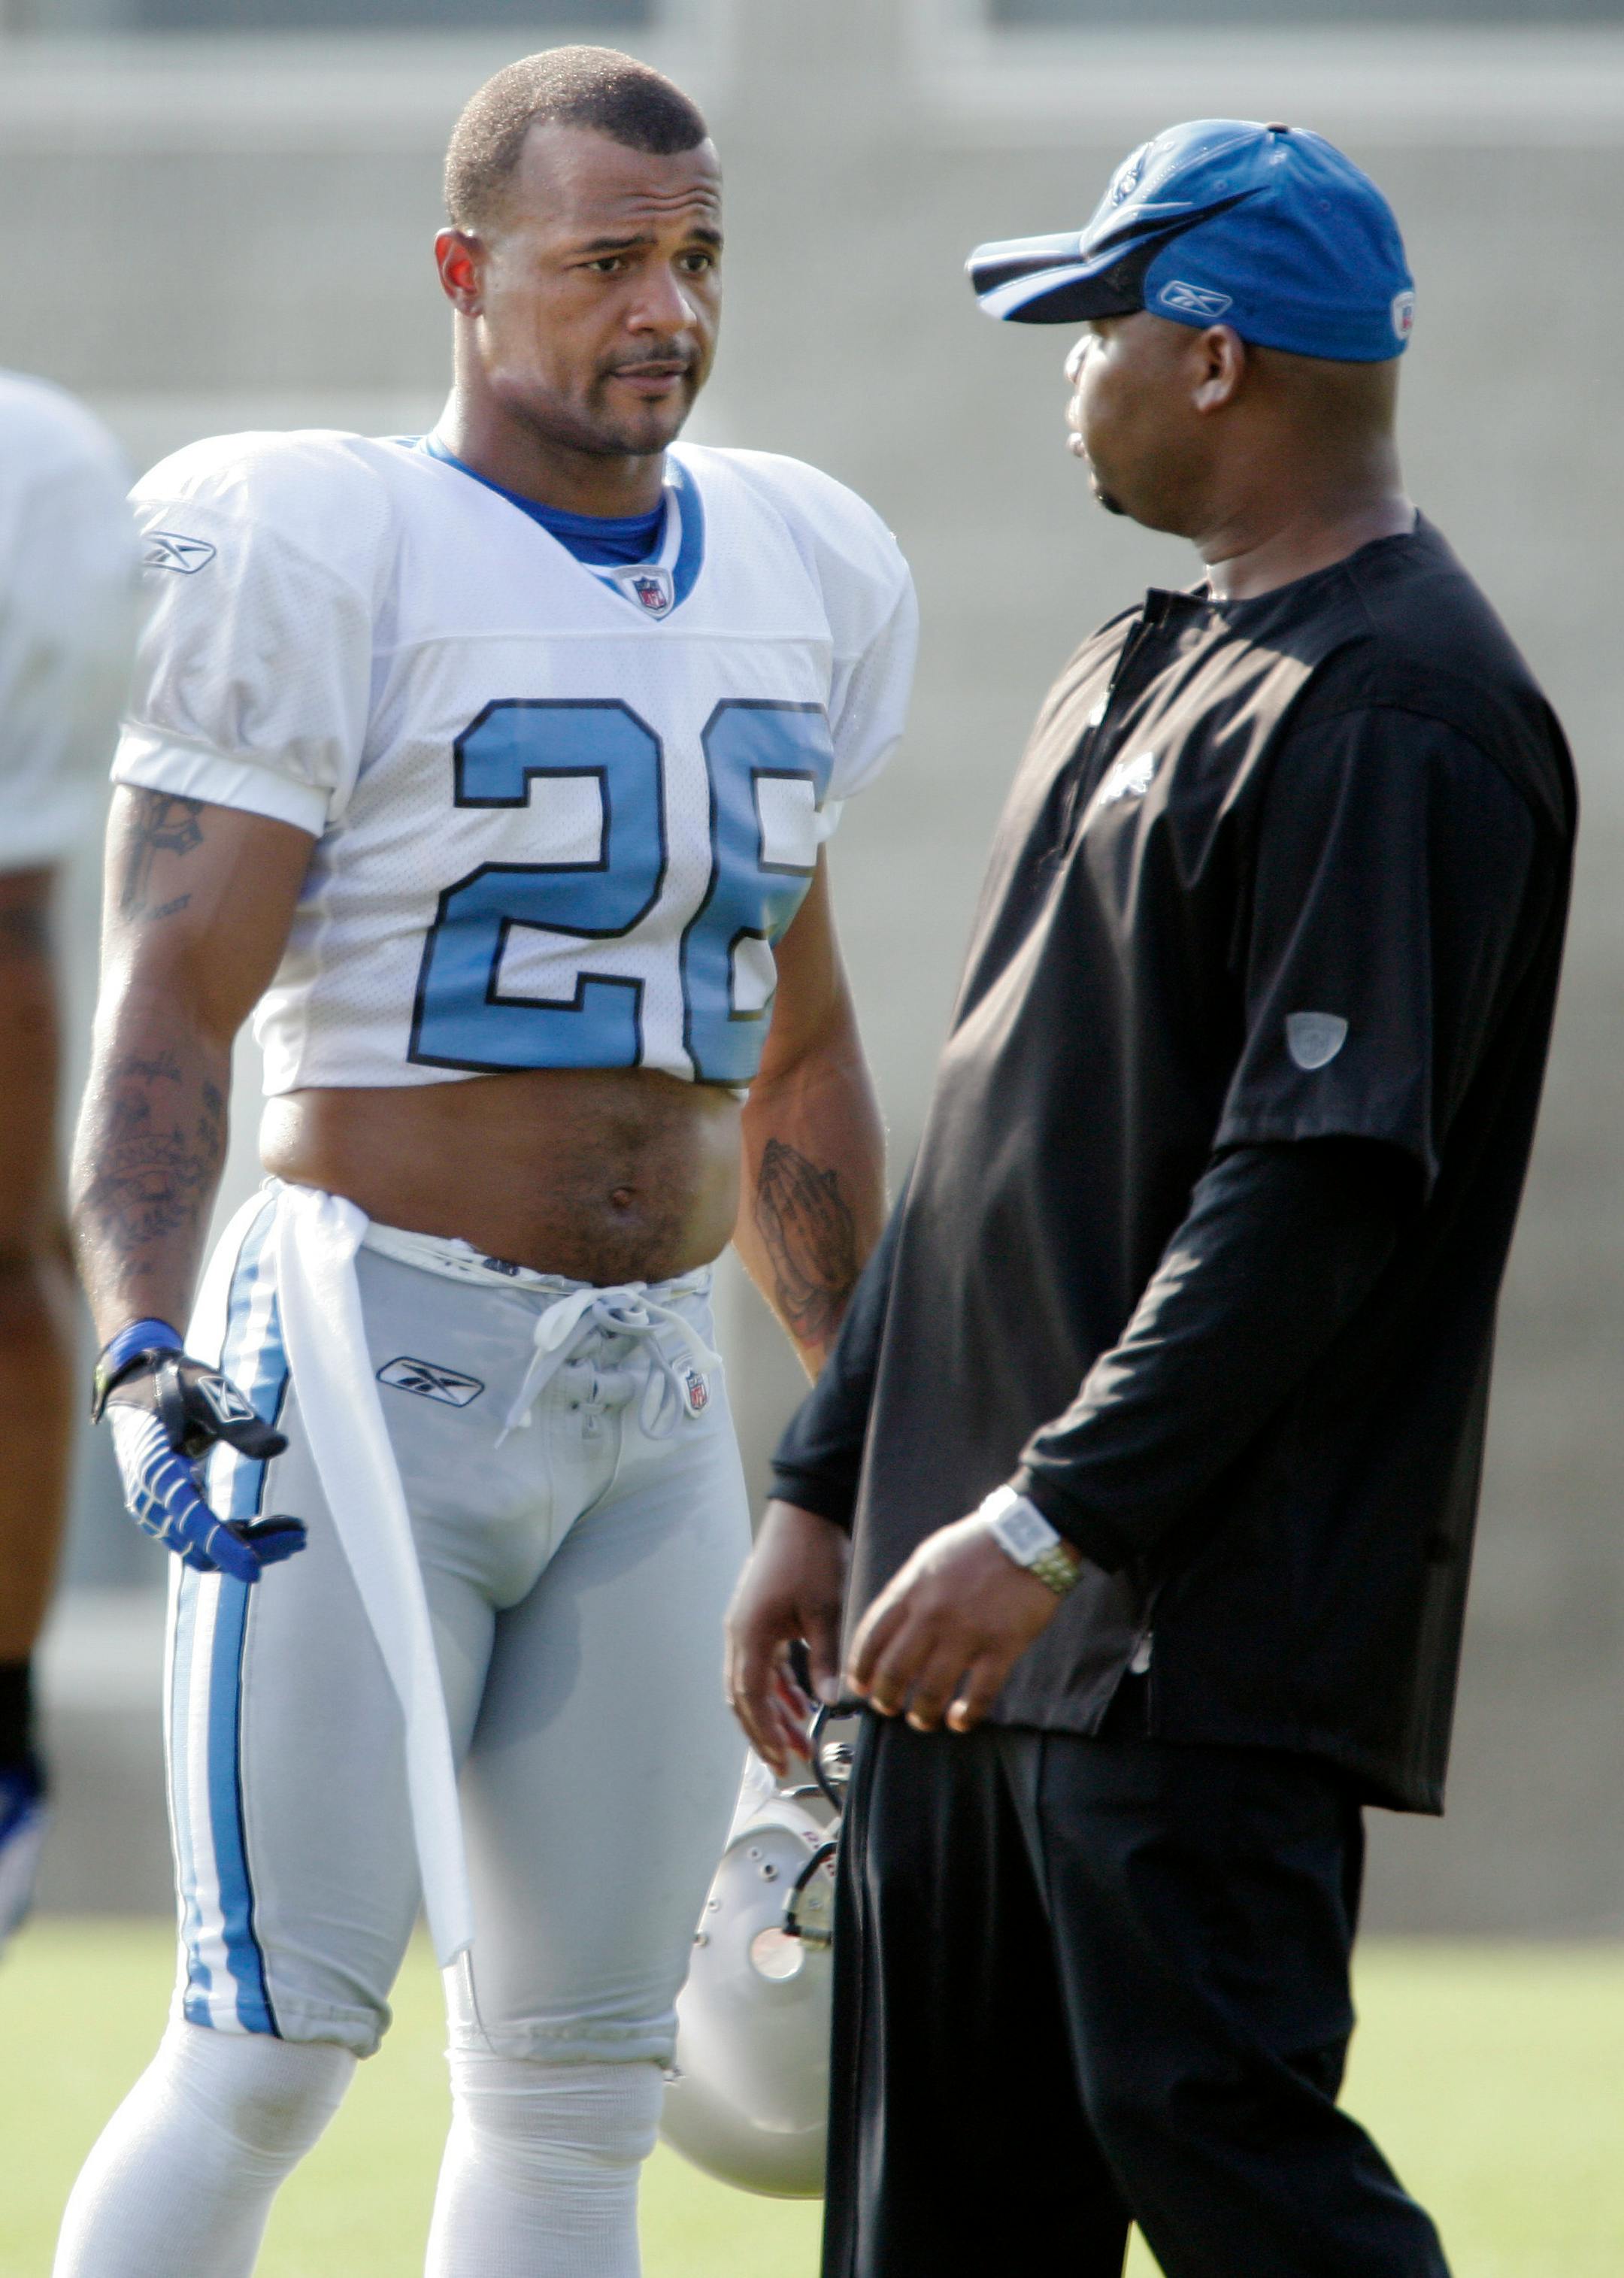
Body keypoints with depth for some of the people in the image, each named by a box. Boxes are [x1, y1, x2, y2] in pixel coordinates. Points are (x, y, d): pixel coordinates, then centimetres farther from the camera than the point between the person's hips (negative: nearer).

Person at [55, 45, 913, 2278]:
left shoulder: (793, 577, 12)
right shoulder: (323, 558, -8)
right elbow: (168, 1008, -14)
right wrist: (145, 1350, -29)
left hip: (654, 1401, 6)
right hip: (372, 1367, -6)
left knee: (581, 2078, 8)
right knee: (273, 2040, -12)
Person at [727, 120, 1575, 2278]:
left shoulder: (1394, 715, -13)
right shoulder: (1142, 670, 19)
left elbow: (1326, 1181, -21)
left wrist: (1048, 1525, -23)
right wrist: (830, 1488, 21)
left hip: (1213, 1624, -10)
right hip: (996, 1609, 10)